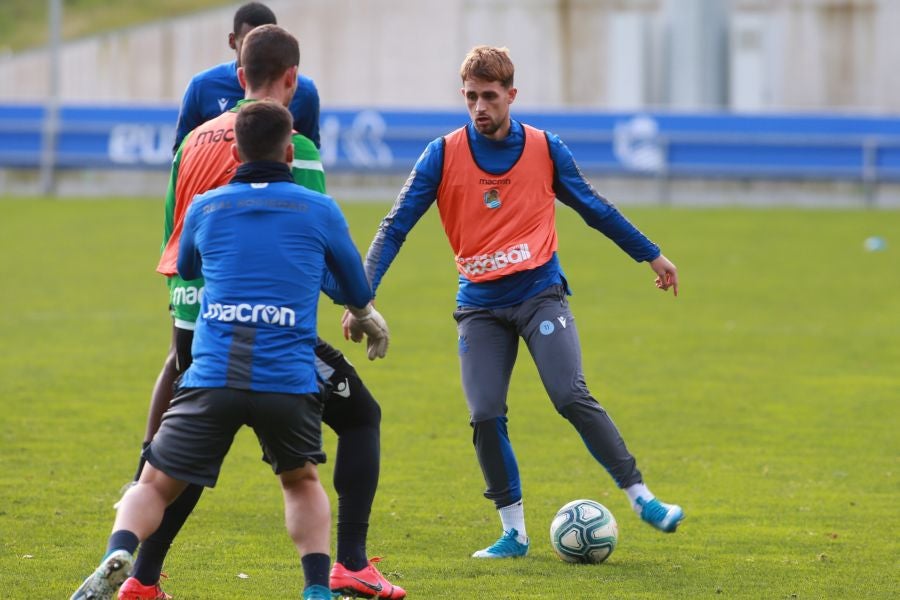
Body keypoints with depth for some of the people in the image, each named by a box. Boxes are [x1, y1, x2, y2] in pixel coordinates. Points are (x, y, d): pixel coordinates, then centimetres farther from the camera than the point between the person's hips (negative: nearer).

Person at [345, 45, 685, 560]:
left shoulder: (546, 150, 1)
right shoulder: (443, 155, -2)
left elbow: (596, 210, 15)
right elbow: (396, 227, -1)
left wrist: (652, 255, 21)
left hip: (539, 293, -1)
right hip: (480, 305, 1)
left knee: (573, 397, -17)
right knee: (486, 416, -8)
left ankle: (641, 497, -10)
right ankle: (514, 532, 5)